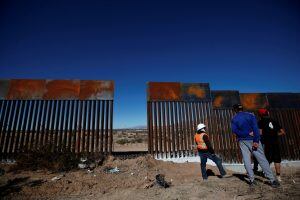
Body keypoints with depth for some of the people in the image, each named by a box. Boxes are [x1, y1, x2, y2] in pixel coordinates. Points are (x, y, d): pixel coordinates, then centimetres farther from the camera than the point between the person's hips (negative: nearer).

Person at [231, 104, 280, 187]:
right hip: (252, 139, 0)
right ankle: (272, 180, 7)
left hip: (242, 141, 1)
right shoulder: (250, 115, 1)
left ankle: (252, 180, 8)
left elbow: (235, 130, -9)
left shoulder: (234, 119, 3)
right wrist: (256, 141, -13)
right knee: (262, 159, 4)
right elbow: (255, 128, -10)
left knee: (246, 160, 5)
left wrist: (248, 133, -8)